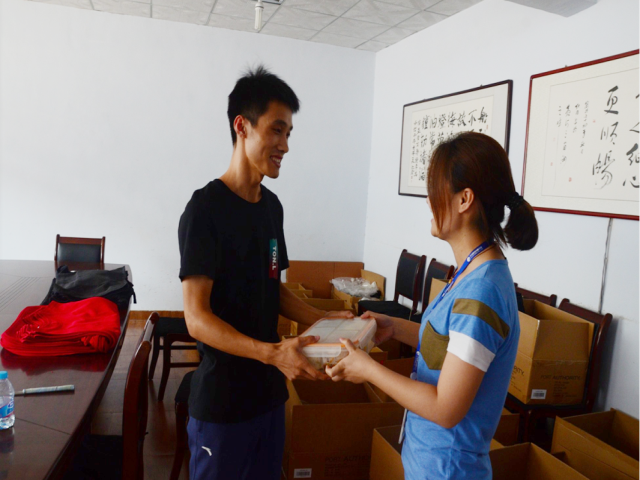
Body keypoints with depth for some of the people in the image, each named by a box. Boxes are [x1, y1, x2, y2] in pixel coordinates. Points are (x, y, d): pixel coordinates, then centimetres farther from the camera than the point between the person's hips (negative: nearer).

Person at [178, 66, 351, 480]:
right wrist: (272, 352, -32)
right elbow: (197, 318, -21)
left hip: (269, 389, 7)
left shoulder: (272, 205, 5)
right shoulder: (205, 209, -17)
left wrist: (320, 319, 0)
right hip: (222, 399, -7)